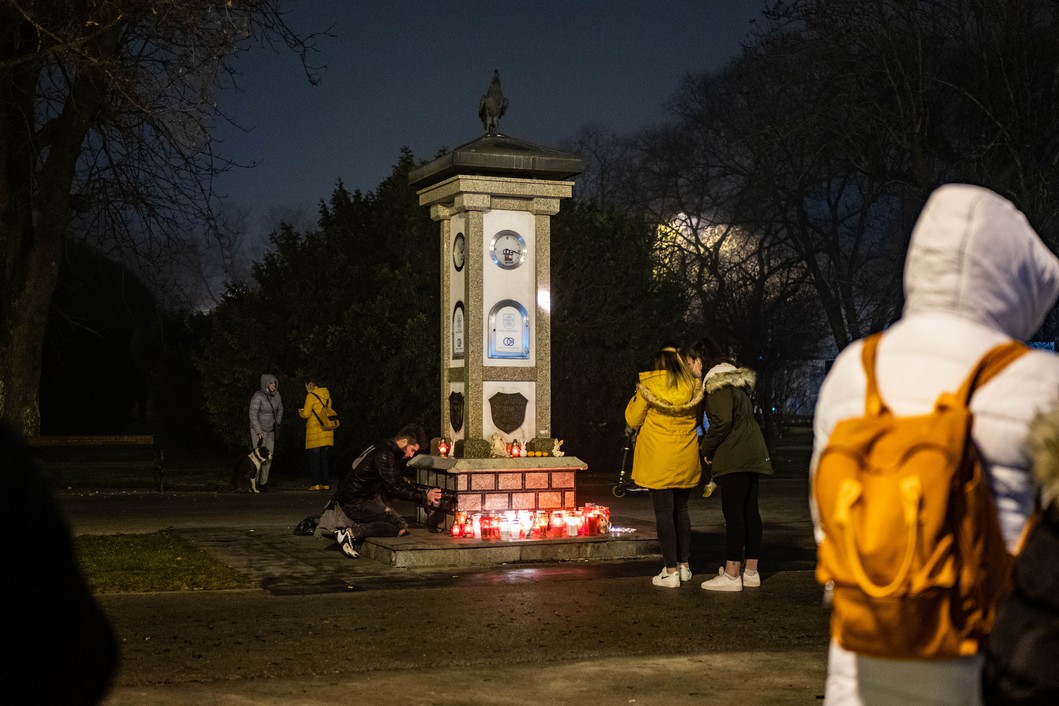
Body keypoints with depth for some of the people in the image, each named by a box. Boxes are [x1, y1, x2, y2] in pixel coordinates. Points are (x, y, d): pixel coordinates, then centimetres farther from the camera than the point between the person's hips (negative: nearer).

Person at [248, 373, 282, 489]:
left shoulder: (276, 395, 1)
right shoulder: (258, 397, -19)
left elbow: (280, 409, 19)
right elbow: (253, 415, -19)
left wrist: (277, 423, 11)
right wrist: (259, 432, -20)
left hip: (270, 430, 7)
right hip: (258, 430, -7)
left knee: (269, 456, 8)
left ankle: (263, 482, 17)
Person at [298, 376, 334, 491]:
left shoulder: (311, 396, -9)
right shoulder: (326, 395, 11)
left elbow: (306, 414, -13)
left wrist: (300, 412, 11)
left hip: (315, 431, -6)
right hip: (327, 430, 6)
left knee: (314, 458, 0)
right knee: (324, 458, 12)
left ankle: (316, 483, -3)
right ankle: (325, 483, 11)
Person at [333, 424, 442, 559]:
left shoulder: (388, 449, 12)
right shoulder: (384, 455, -19)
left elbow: (399, 482, 20)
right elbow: (395, 488, -19)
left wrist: (424, 493, 9)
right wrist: (424, 497, -12)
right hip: (354, 502, -10)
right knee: (400, 527, -14)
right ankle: (351, 532, -16)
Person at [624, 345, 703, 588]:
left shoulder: (649, 386, -8)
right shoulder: (693, 387, 3)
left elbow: (633, 419, 0)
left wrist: (637, 396, 13)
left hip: (658, 460, -4)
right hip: (685, 459, 4)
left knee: (664, 513, -2)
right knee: (681, 510, 16)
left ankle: (671, 571, -3)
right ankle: (684, 565, 21)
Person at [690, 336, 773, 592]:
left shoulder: (718, 383, -12)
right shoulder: (735, 380, 19)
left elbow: (722, 420, -21)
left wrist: (706, 448, -8)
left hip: (735, 457, -10)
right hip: (752, 454, 10)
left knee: (733, 513, -9)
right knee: (749, 511, 10)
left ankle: (731, 575, -8)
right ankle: (750, 571, 15)